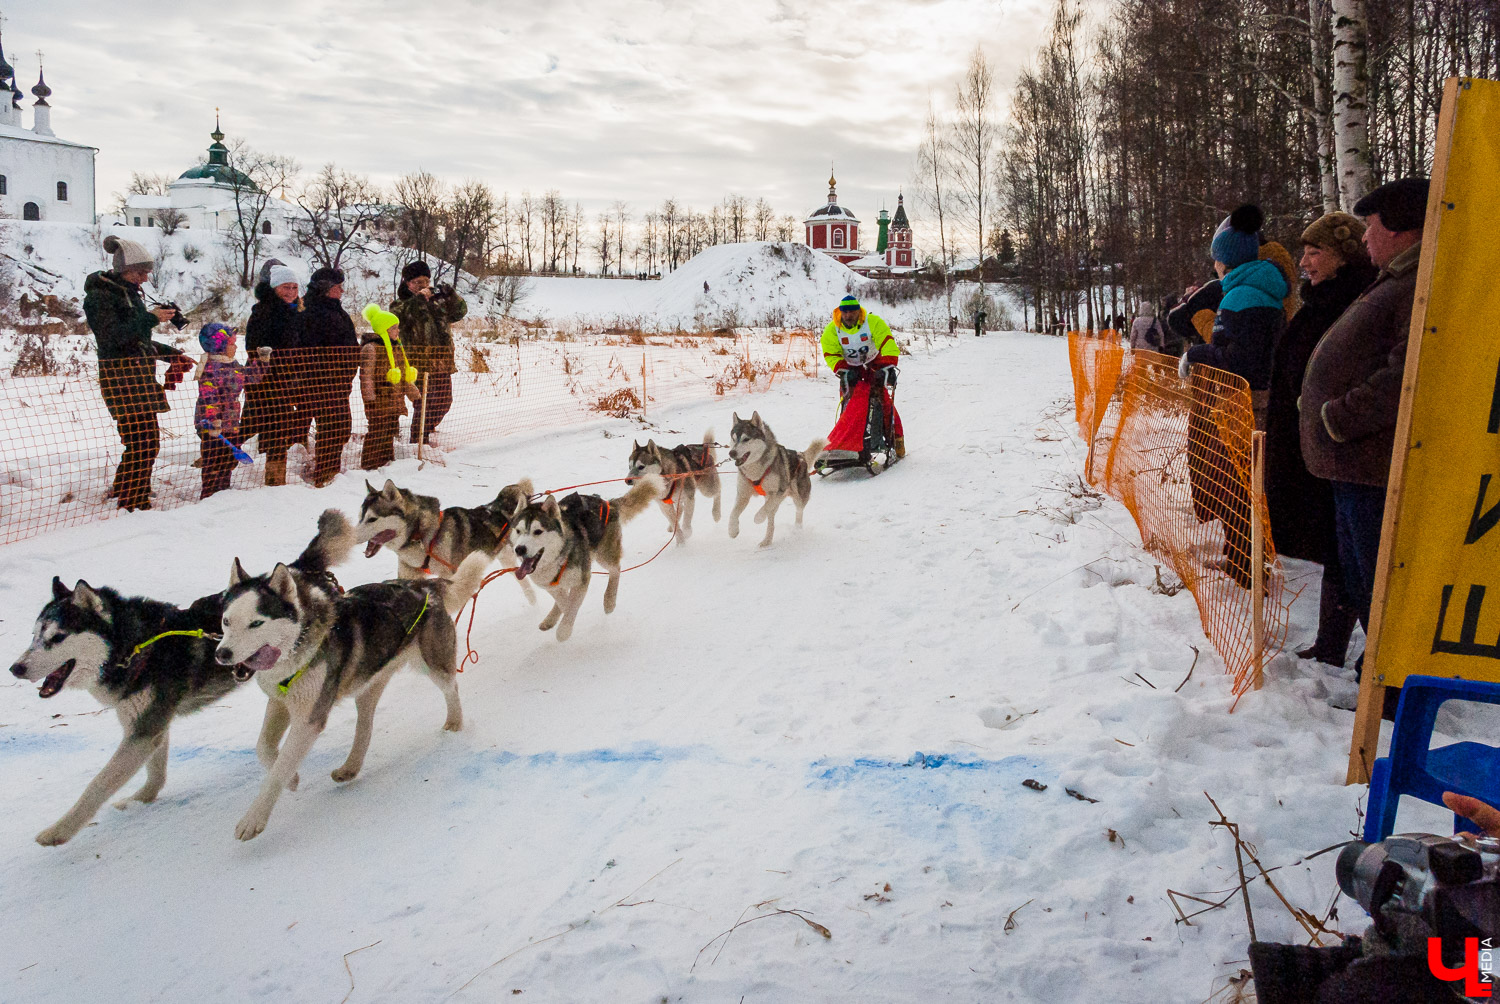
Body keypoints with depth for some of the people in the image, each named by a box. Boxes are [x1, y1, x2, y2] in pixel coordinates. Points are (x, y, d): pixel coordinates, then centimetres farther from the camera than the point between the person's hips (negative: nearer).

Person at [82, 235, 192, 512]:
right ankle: (134, 505, -6)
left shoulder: (130, 292, 19)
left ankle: (123, 493, 21)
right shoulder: (100, 294, -8)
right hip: (121, 377, -9)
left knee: (148, 442, 9)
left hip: (140, 375, 9)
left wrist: (169, 353, 19)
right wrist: (149, 318, -21)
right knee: (141, 443, -13)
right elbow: (110, 337, -20)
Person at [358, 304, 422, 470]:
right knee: (377, 434, -6)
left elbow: (405, 377, 24)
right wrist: (369, 399, -20)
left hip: (394, 403, 8)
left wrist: (415, 395, 22)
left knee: (390, 433, 13)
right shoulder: (371, 348, -10)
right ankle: (370, 466, 2)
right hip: (379, 403, -8)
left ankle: (387, 462, 22)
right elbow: (366, 376, -15)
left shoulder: (397, 348, 16)